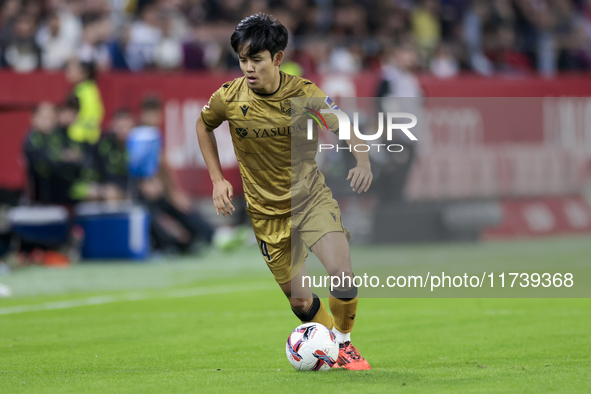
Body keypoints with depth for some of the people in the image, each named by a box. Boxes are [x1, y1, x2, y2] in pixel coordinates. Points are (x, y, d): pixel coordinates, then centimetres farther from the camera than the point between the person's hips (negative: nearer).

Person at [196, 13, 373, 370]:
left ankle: (343, 343, 3)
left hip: (311, 197, -1)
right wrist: (218, 179, 2)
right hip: (267, 212, 1)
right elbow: (204, 126, 10)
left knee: (342, 273, -21)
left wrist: (363, 161, -24)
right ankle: (329, 334, 32)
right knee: (301, 303, 1)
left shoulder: (304, 93, -15)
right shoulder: (229, 98, -12)